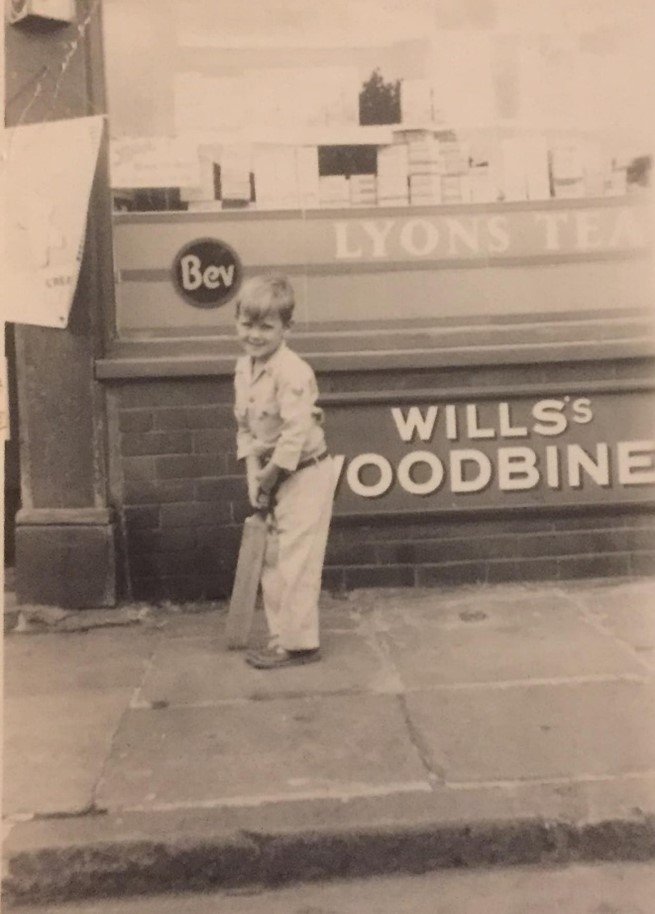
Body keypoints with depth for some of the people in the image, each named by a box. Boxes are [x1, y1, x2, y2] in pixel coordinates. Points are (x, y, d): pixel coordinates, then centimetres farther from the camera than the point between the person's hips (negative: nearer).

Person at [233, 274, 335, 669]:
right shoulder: (244, 369, 5)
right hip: (275, 475, 9)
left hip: (305, 474, -9)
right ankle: (283, 635, 27)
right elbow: (245, 426, 9)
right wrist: (254, 473, -1)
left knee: (295, 562, -3)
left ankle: (298, 643, 9)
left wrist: (270, 474, -16)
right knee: (272, 560, 14)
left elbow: (295, 433, -25)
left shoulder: (292, 372, -22)